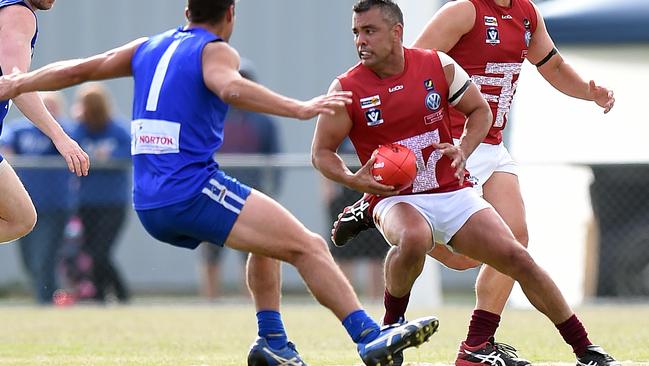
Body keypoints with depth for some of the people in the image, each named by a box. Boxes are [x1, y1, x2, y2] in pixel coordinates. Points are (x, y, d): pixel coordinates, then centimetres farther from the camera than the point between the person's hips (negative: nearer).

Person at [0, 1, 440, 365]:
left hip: (149, 203, 8)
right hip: (194, 189, -8)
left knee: (268, 238, 27)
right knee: (309, 246, -11)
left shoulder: (148, 49, 19)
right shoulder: (216, 51, -2)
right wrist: (300, 108, -32)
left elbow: (78, 70, 26)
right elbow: (231, 88, -25)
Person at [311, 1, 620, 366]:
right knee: (413, 239, -38)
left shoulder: (439, 66, -3)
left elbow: (480, 109, 11)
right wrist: (353, 180, -18)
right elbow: (322, 152, 1)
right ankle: (392, 323, -12)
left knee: (516, 257, -8)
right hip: (397, 200, -2)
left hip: (454, 192, 2)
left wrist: (463, 150, -7)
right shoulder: (347, 89, -8)